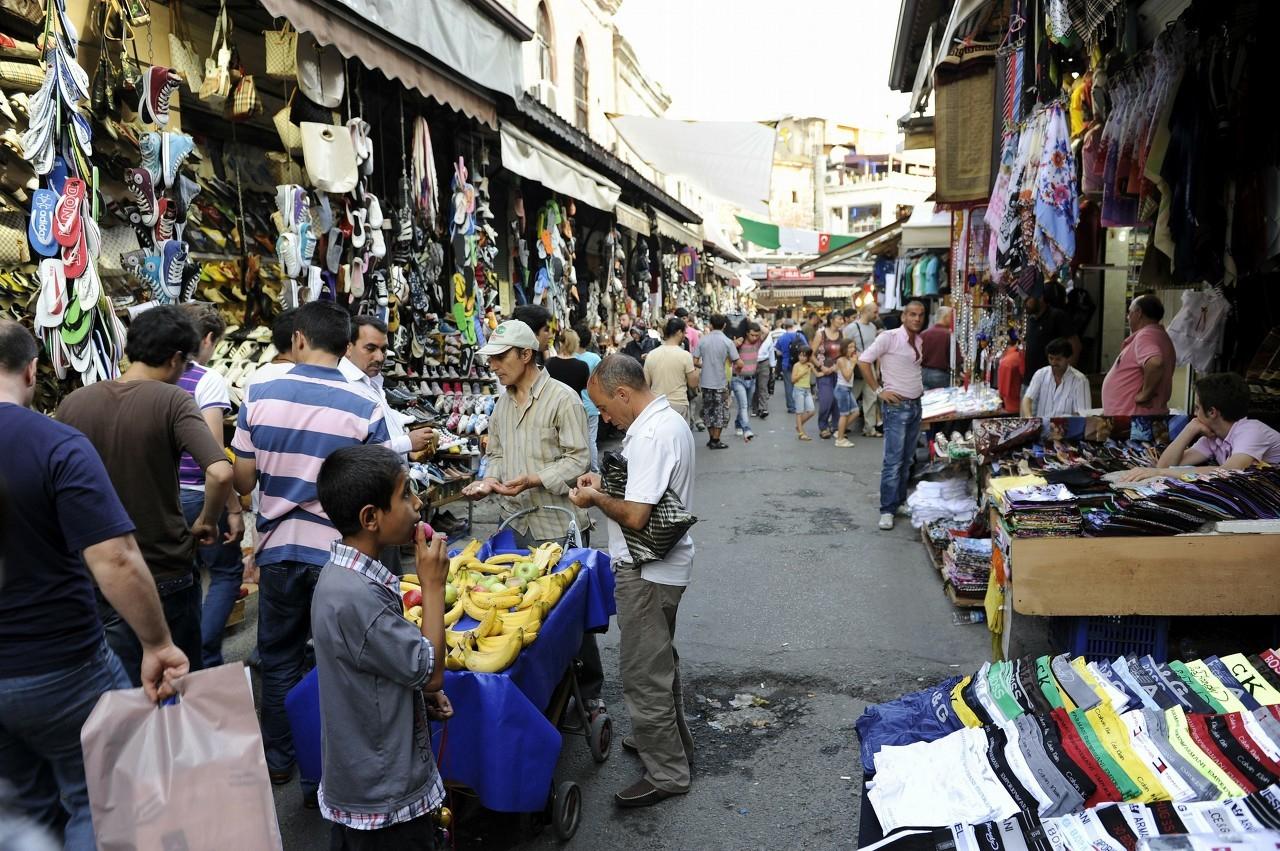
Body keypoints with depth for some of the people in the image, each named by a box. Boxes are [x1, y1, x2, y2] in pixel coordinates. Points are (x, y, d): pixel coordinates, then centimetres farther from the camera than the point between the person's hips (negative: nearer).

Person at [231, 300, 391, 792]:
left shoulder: (259, 396, -6)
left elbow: (243, 481, -1)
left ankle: (278, 760, 34)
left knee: (279, 659, 20)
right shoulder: (365, 407, -11)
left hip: (278, 548, 2)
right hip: (337, 552, -2)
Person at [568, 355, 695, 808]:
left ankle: (667, 774, 16)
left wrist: (596, 499, -11)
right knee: (659, 658, 25)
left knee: (644, 673, 2)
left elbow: (635, 516, -28)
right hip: (663, 564, 11)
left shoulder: (650, 436, -26)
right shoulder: (670, 420, 7)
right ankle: (671, 738, 43)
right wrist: (607, 483, 7)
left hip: (646, 572, -11)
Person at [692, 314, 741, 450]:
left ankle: (711, 438, 21)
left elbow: (695, 362, -4)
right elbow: (738, 363, -13)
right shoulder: (727, 342, -10)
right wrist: (732, 364, 10)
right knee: (720, 412, 9)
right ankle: (715, 441, 11)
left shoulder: (702, 340, -3)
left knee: (708, 410, 15)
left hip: (705, 382, 3)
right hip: (720, 383, -3)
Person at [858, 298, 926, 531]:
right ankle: (887, 510, 0)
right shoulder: (889, 337, -12)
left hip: (915, 405, 7)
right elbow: (863, 360, -16)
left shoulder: (919, 341, 10)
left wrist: (920, 387, 11)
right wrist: (878, 390, -15)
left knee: (907, 460, 13)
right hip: (896, 406, -7)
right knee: (893, 461, -7)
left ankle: (900, 501, 23)